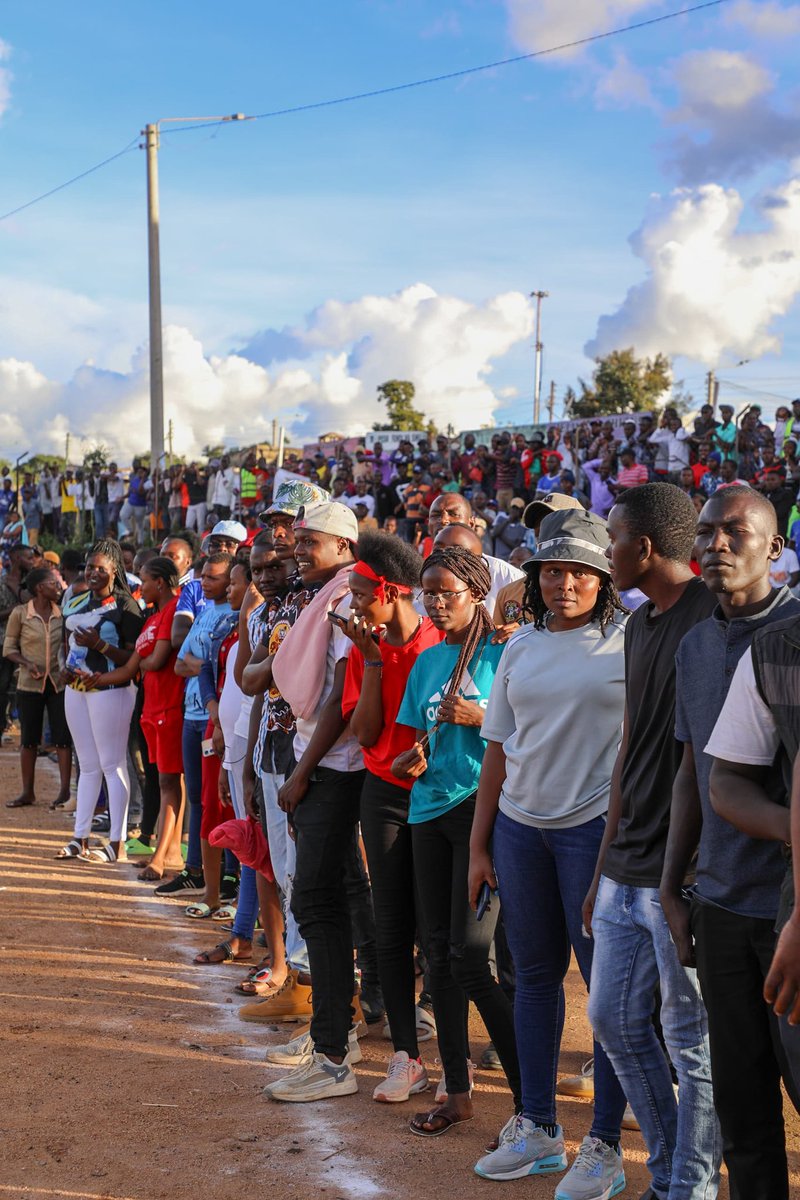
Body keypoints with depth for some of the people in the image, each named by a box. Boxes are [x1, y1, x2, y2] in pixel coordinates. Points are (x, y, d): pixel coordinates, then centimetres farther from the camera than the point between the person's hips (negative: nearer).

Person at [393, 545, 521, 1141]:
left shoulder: (504, 654, -4)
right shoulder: (427, 661, 14)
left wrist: (481, 718, -18)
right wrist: (410, 760, -3)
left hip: (484, 808, -6)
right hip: (431, 808, 6)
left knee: (470, 957, -12)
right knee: (439, 953, 8)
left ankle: (529, 1097, -2)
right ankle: (456, 1090, 19)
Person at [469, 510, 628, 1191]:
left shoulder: (629, 642, -5)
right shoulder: (521, 649, 10)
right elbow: (500, 748, 13)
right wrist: (479, 844, 12)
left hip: (596, 827, -5)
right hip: (519, 827, 5)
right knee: (535, 974, 13)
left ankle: (605, 1145, 9)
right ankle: (537, 1130, 25)